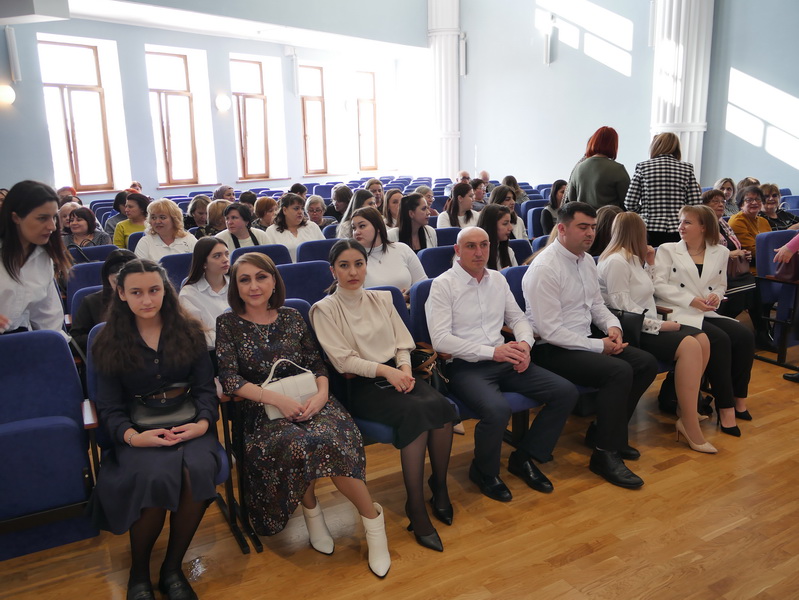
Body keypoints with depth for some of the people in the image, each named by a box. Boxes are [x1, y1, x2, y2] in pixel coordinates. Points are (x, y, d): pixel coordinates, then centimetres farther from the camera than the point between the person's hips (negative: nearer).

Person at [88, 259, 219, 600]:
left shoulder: (188, 332, 9)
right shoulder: (111, 344, 6)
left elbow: (205, 388, 5)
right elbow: (109, 408, 1)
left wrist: (203, 422, -16)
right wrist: (132, 436, -19)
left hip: (188, 424, 1)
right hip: (140, 431, -1)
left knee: (197, 470, -32)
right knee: (156, 476, -33)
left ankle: (172, 568, -9)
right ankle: (138, 572, -5)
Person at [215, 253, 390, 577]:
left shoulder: (291, 317, 12)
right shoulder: (228, 324, 4)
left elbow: (316, 364, 12)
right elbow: (229, 378, -5)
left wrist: (321, 394, -10)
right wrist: (276, 398, -17)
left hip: (304, 401, 2)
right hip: (262, 411, -2)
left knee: (333, 438, -31)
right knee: (297, 443, -35)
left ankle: (372, 517, -9)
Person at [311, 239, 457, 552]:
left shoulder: (382, 298, 15)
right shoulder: (324, 309, -1)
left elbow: (403, 342, 13)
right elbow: (343, 360, -9)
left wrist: (405, 368, -8)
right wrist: (384, 370, -18)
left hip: (397, 372, 5)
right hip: (362, 386, -5)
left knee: (441, 405, -25)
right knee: (416, 411, -31)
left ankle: (439, 485, -6)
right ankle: (416, 507, -22)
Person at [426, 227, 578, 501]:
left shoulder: (498, 279, 14)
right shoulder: (443, 285, -6)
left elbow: (518, 318, 19)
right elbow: (440, 339, -14)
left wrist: (524, 344, -5)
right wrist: (491, 352, -19)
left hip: (504, 360, 7)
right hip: (465, 366, -6)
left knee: (566, 392, -8)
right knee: (497, 410, -35)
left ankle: (524, 458, 11)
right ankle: (484, 472, -1)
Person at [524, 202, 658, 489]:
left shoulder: (587, 261, 9)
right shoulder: (544, 269, -19)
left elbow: (597, 304, 21)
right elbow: (550, 331, -22)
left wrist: (612, 326, -1)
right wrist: (599, 346, -18)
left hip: (584, 341, 9)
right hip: (552, 349, -9)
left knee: (647, 363, 0)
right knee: (619, 371, -26)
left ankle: (605, 431, 12)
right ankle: (605, 454, -11)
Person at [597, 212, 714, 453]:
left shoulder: (633, 258, 16)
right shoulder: (616, 261, -15)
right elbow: (623, 307, -21)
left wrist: (650, 264, 17)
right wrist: (659, 325, -17)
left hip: (645, 324, 10)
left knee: (702, 340, -2)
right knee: (689, 346, -24)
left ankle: (686, 407, 4)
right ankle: (689, 425, -19)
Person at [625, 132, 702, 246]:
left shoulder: (642, 167, 2)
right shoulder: (687, 168, 6)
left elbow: (630, 204, -2)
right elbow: (696, 205, 1)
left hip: (649, 233, -1)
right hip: (678, 234, 1)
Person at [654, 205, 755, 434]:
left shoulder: (721, 252, 16)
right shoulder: (667, 250, 5)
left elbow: (721, 285, 22)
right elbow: (659, 285, -6)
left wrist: (716, 295, -3)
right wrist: (692, 301, -14)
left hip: (707, 313, 5)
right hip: (678, 313, -5)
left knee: (745, 336, -19)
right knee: (720, 340, -27)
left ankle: (738, 398, -3)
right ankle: (725, 407, -19)